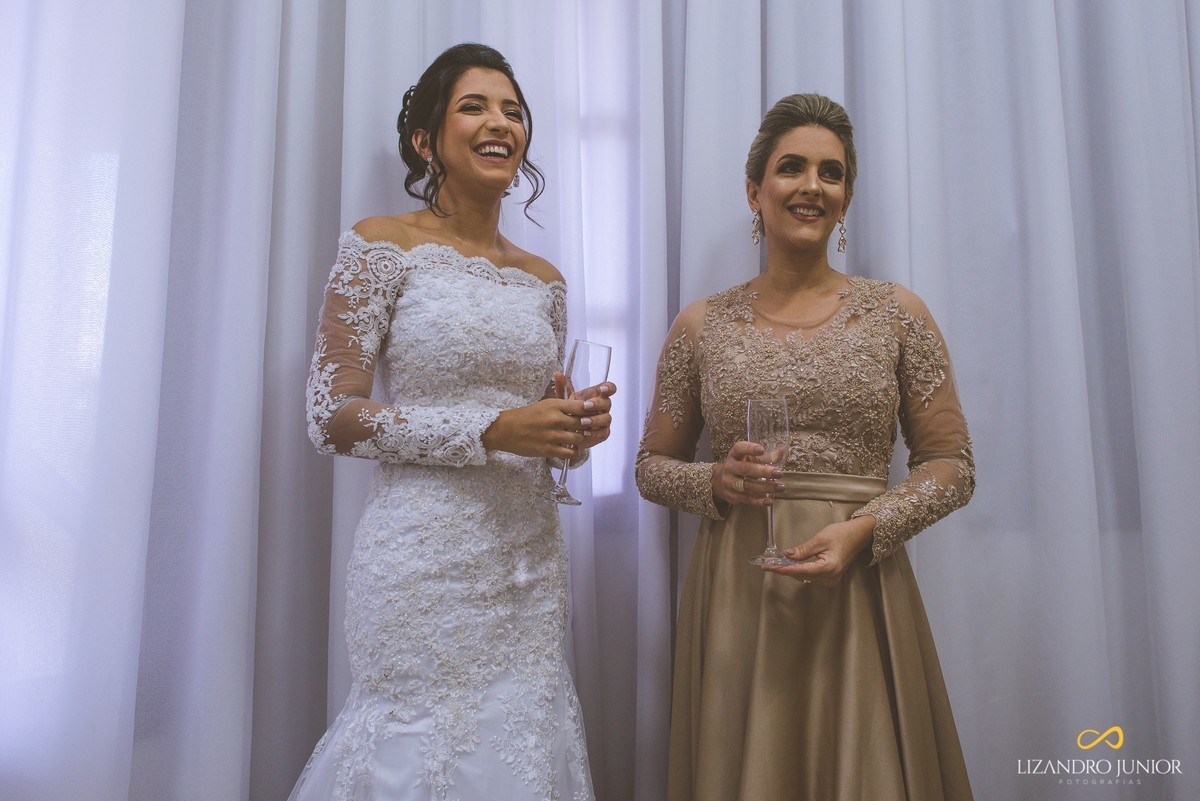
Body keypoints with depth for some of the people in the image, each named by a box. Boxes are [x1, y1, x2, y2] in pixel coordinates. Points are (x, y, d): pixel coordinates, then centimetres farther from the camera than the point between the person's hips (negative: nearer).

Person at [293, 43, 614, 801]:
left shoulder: (544, 278, 11)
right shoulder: (383, 245, -4)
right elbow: (331, 415, -9)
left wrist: (578, 429, -5)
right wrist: (491, 431, -17)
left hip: (530, 553, 5)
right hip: (427, 554, -5)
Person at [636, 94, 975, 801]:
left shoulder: (896, 312, 3)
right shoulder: (702, 326, 3)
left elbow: (952, 466, 3)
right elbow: (653, 465, 9)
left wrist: (864, 528, -13)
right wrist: (715, 482, -11)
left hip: (861, 592, 0)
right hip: (737, 598, 0)